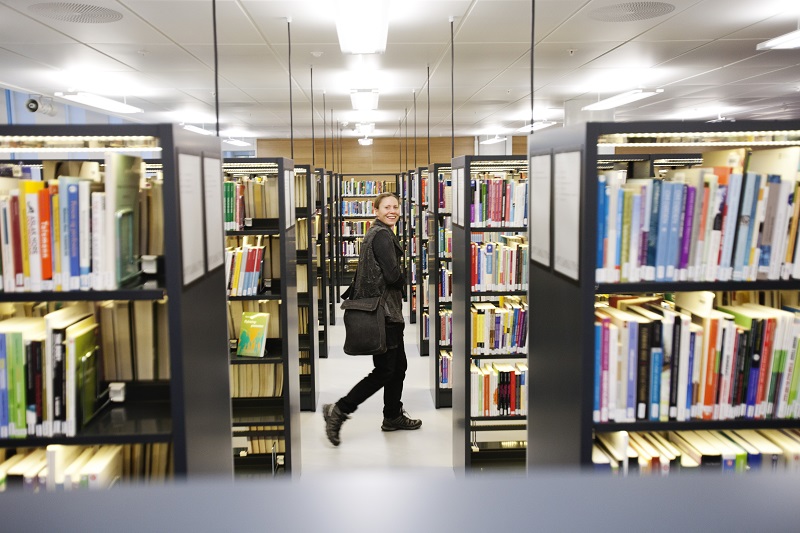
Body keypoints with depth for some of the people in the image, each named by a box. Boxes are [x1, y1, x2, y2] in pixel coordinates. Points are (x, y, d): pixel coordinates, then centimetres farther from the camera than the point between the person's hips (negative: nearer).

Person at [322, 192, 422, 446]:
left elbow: (363, 273, 20)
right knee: (385, 370, -5)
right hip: (384, 310, -10)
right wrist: (403, 280, -2)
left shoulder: (375, 233, 17)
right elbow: (393, 275, -21)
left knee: (399, 365, 16)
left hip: (388, 311, 10)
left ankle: (393, 417, 28)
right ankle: (338, 410, 0)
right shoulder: (382, 235, -15)